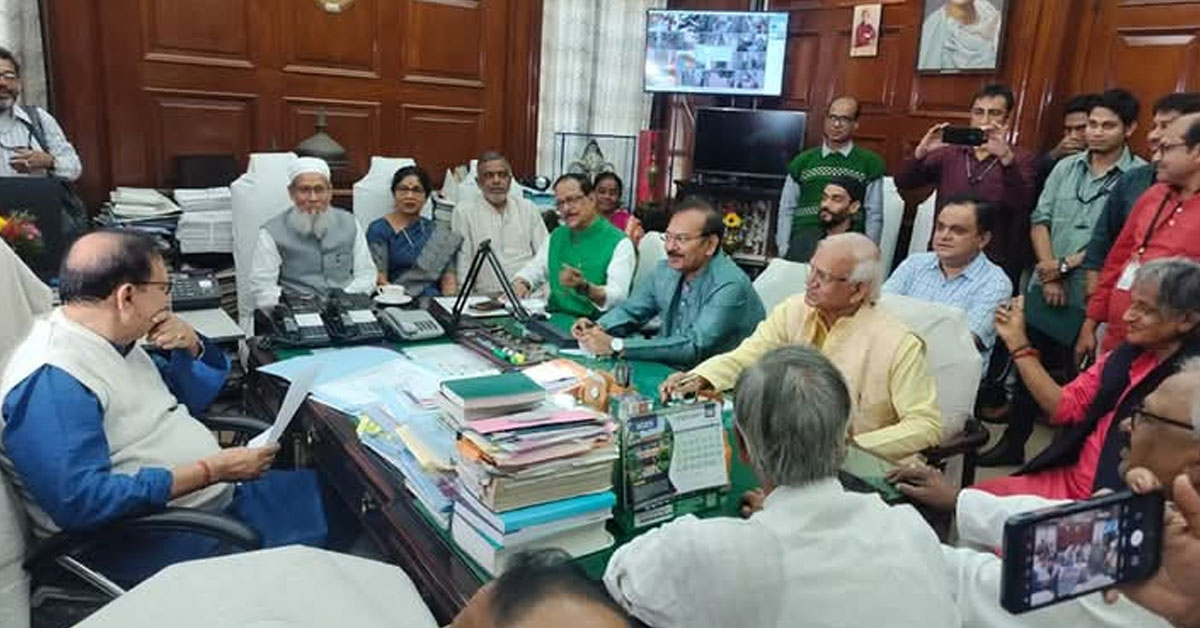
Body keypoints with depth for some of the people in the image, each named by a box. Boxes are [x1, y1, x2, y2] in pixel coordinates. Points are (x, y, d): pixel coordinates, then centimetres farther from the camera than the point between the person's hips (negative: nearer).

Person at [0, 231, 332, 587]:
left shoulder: (115, 342, 8)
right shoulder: (52, 381, -22)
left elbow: (195, 398, 20)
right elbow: (80, 501, -29)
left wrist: (190, 344, -2)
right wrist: (211, 471, -27)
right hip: (152, 544, -10)